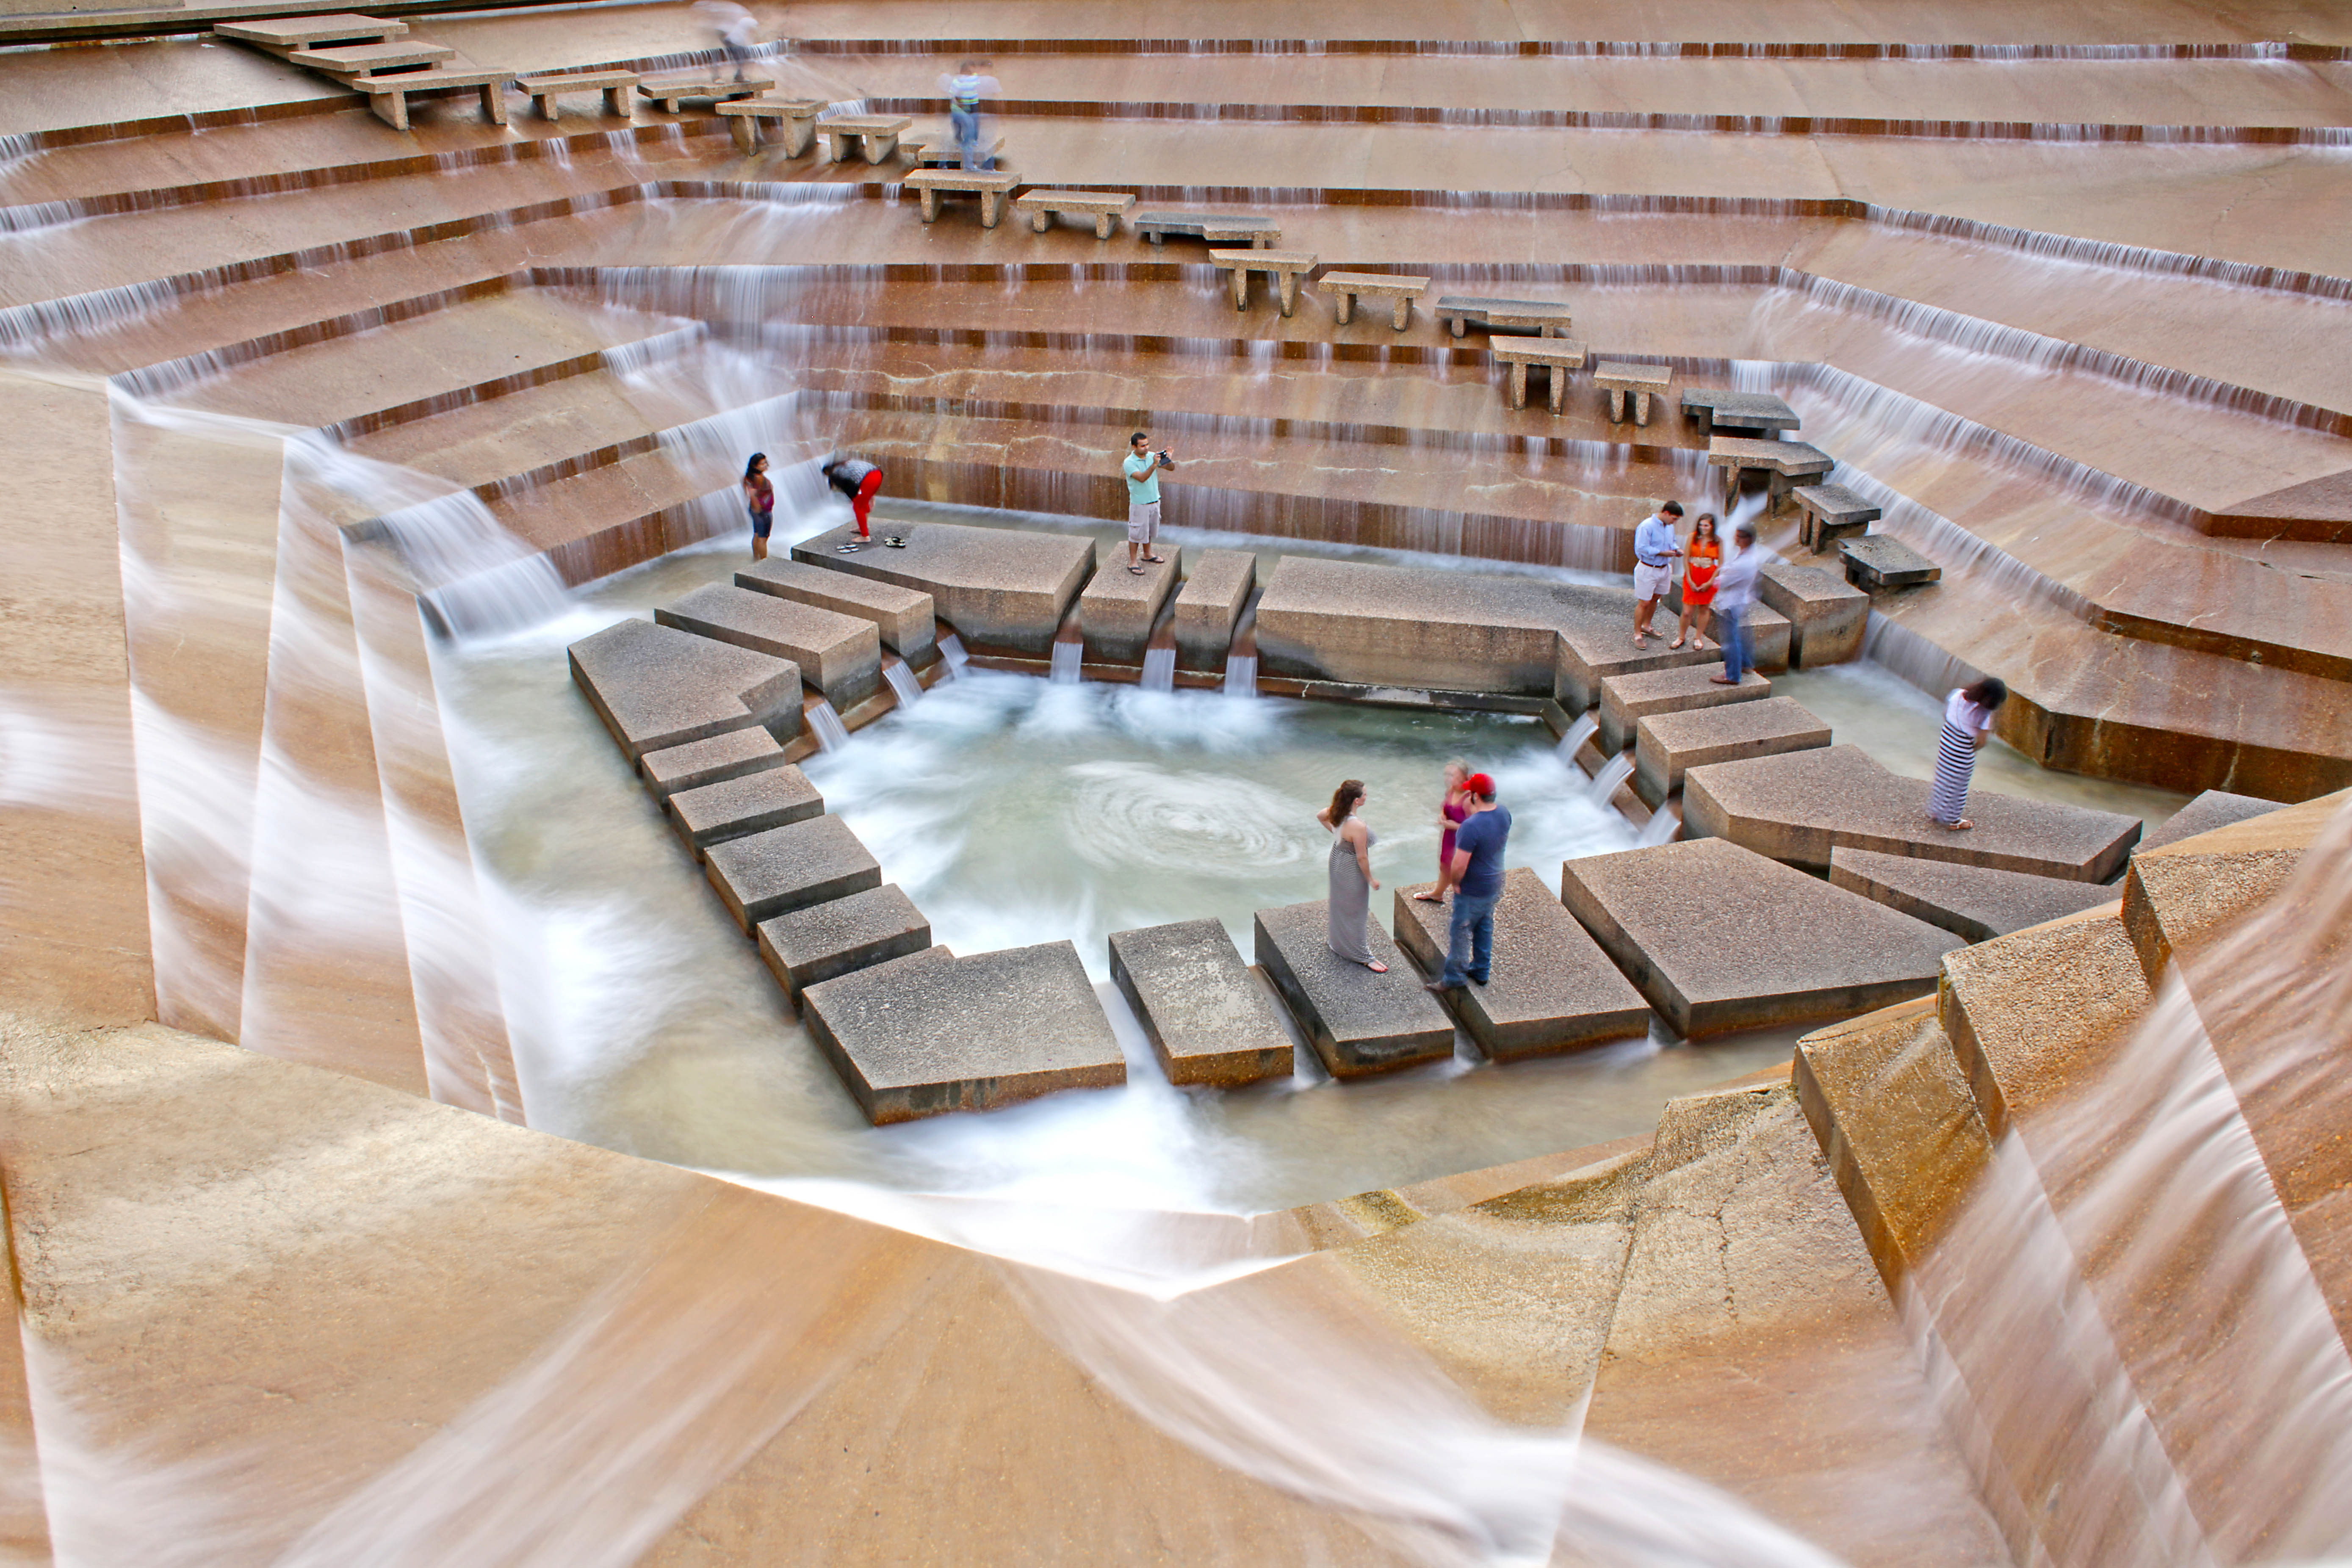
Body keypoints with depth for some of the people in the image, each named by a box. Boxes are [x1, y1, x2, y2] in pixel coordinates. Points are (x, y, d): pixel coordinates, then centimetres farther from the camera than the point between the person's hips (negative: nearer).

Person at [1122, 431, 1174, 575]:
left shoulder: (1152, 456, -1)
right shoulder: (1129, 463, -18)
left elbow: (1172, 469, -1)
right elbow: (1142, 478, -33)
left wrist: (1168, 459, -22)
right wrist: (1154, 465, -43)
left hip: (1154, 501, 6)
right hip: (1139, 504, -6)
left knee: (1149, 530, 22)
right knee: (1136, 533, 2)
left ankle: (1147, 555, 41)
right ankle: (1133, 562, 13)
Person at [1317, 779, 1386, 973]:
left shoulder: (1336, 812, -14)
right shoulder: (1358, 826, -37)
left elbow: (1320, 816, 9)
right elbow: (1362, 858, -28)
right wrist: (1371, 879, -14)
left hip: (1337, 861, 8)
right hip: (1352, 870, -8)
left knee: (1340, 902, 28)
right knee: (1355, 911, 9)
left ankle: (1338, 939, 51)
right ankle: (1362, 955, 25)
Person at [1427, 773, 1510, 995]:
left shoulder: (1471, 827, -34)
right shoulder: (1503, 814, -8)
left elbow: (1460, 864, -31)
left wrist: (1456, 883, -10)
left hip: (1472, 892, -8)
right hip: (1494, 884, 8)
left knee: (1461, 932, 10)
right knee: (1484, 928, 24)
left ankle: (1455, 977, 24)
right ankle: (1481, 971, 39)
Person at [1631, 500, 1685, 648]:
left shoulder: (1669, 527, 5)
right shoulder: (1646, 526, -20)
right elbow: (1642, 548, -24)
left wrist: (1676, 549, -3)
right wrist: (1663, 553, -25)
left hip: (1664, 568, 8)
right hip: (1648, 569, -8)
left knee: (1655, 599, 20)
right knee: (1644, 602, -4)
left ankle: (1646, 626, 38)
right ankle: (1637, 634, 5)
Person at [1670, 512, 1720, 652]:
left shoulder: (1718, 542, -5)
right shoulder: (1693, 537, -5)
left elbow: (1721, 565, -2)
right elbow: (1686, 560, -3)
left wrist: (1710, 582, -8)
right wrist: (1690, 581, -8)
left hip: (1709, 579, 1)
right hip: (1692, 578, -1)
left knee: (1704, 609, 11)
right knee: (1687, 611, -2)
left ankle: (1698, 638, 28)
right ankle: (1681, 637, 18)